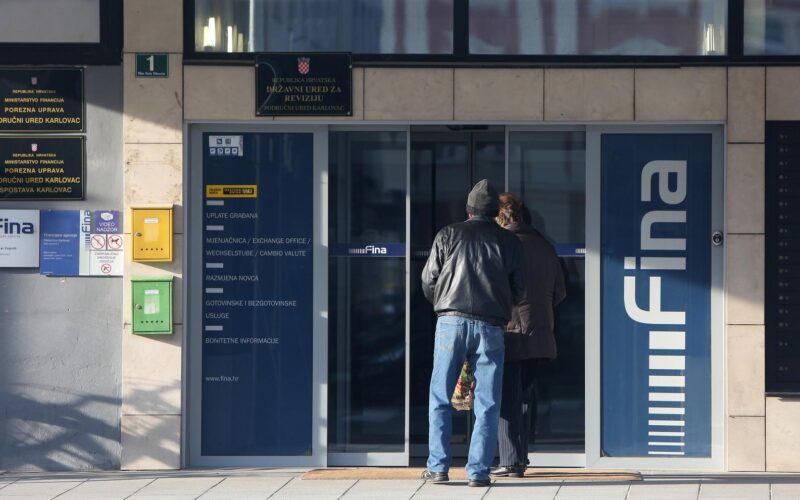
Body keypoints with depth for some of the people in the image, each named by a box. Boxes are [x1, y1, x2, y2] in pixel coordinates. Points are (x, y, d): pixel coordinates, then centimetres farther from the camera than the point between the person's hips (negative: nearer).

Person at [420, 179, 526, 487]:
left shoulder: (448, 235, 6)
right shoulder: (509, 242, 7)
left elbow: (428, 281, 7)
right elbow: (519, 290, 9)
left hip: (451, 322, 0)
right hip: (490, 326, 0)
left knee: (440, 399, 7)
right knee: (487, 403, 4)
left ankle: (438, 467, 3)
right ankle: (478, 470, -1)